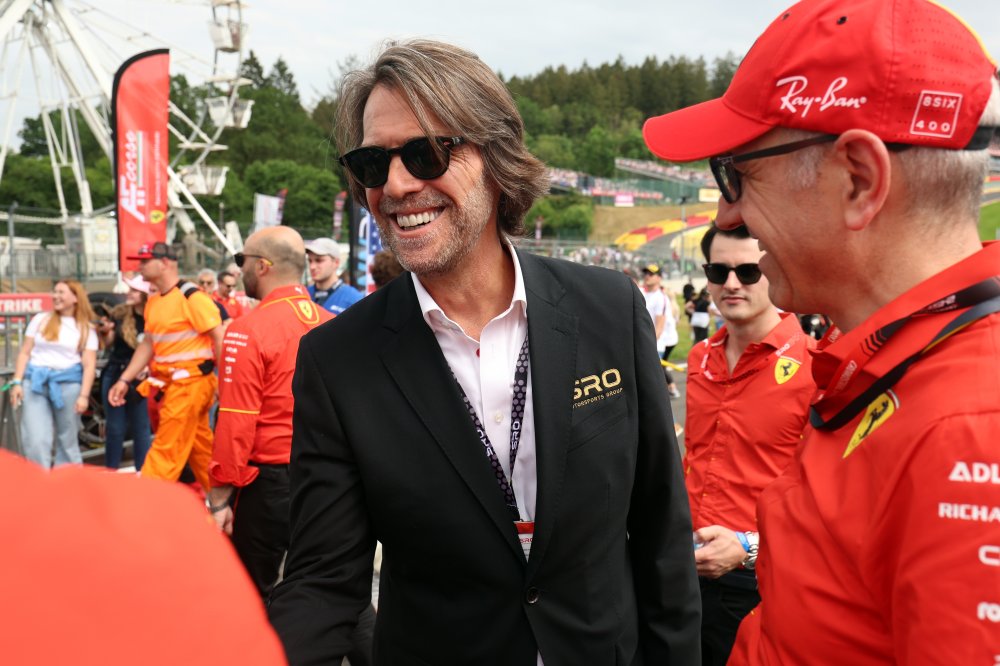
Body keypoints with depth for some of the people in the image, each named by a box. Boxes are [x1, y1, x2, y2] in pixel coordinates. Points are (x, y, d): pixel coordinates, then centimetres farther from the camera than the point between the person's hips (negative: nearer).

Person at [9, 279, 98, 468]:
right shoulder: (40, 319, 12)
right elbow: (25, 353, 11)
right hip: (35, 381, 1)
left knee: (67, 439, 5)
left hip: (68, 382, -1)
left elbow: (89, 364, 1)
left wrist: (84, 395, -8)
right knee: (36, 440, -6)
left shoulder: (86, 328, 7)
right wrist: (17, 382, 0)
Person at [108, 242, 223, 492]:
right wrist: (124, 380, 12)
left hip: (190, 382, -8)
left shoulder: (192, 297, -13)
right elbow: (148, 344, 18)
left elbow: (220, 340, -15)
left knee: (166, 451, -4)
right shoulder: (153, 302, 12)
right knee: (200, 449, 15)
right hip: (169, 383, 8)